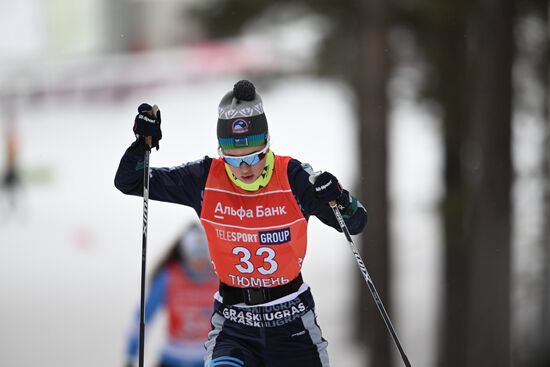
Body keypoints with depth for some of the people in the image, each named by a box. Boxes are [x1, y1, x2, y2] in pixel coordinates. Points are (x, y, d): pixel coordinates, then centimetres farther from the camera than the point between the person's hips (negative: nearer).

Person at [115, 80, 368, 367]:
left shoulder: (293, 177, -11)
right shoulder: (205, 179, -8)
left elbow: (356, 224, -4)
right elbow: (129, 182, 1)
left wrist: (338, 200, -25)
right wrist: (143, 143, -17)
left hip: (291, 321, 0)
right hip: (233, 324, 0)